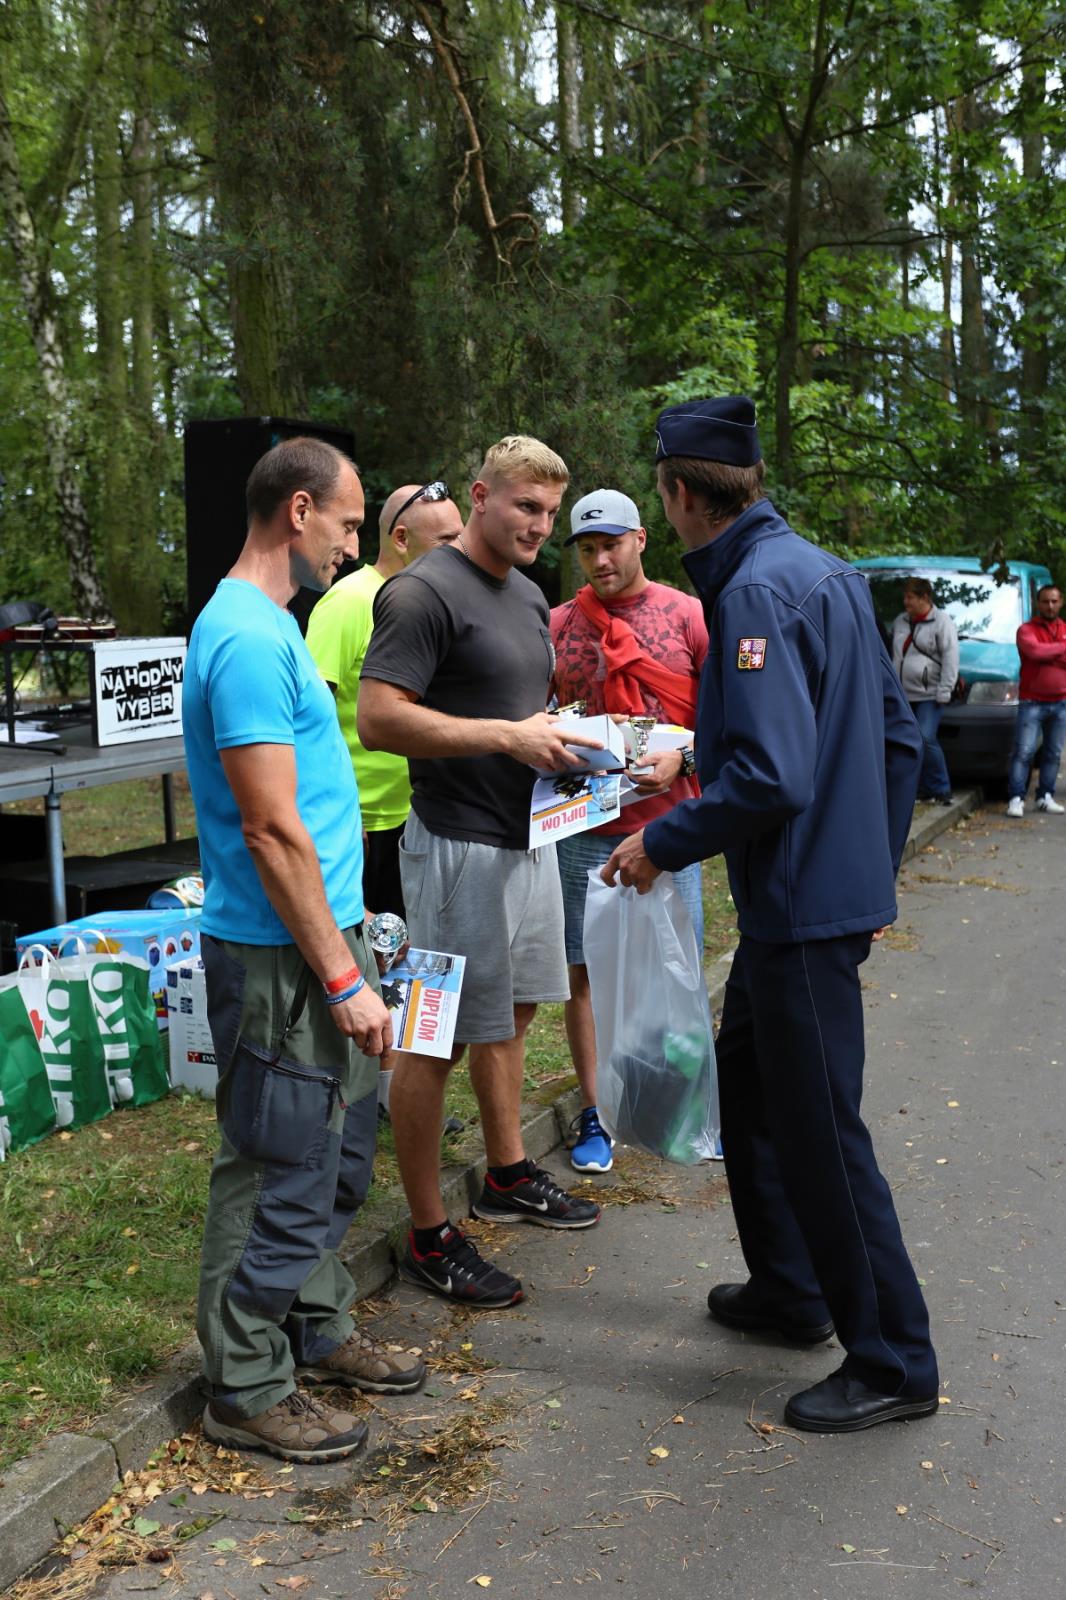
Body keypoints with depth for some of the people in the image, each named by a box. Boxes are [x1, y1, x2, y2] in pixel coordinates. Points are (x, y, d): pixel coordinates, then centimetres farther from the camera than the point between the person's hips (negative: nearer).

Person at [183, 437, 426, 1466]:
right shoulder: (249, 638, -19)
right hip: (279, 956, -10)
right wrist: (342, 978, -20)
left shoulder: (268, 624, 13)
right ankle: (246, 1389, 16)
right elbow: (271, 831, -23)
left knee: (340, 1148, 20)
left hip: (321, 937, 10)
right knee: (282, 1176, 1)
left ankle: (317, 1329, 35)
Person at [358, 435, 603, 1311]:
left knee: (512, 1010, 20)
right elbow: (379, 719, -22)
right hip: (460, 843, -10)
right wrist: (508, 735, -24)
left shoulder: (529, 596, 15)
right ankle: (430, 1238, 7)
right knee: (437, 1038, -2)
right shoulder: (425, 592, -14)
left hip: (527, 834, 10)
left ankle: (508, 1175, 38)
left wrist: (562, 737, 6)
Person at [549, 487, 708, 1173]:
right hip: (586, 826, 1)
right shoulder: (560, 624, 3)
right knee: (588, 969, 5)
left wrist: (683, 759, -16)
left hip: (668, 821, -1)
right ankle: (595, 1114, 16)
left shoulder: (689, 616, 0)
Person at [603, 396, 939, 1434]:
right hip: (840, 888, 10)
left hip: (801, 909, -10)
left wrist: (662, 844, -14)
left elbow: (769, 777, -28)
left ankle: (892, 1362, 15)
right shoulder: (824, 573, 11)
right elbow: (900, 739, 15)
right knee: (748, 1078, 22)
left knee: (819, 1130, 1)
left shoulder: (757, 590, -19)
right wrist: (874, 870, 21)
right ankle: (789, 1290, 38)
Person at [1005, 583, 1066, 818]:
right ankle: (1016, 798, -9)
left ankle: (1045, 797, 17)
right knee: (1023, 752, -10)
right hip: (1032, 703, -5)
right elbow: (1034, 650, -20)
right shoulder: (1027, 630, 0)